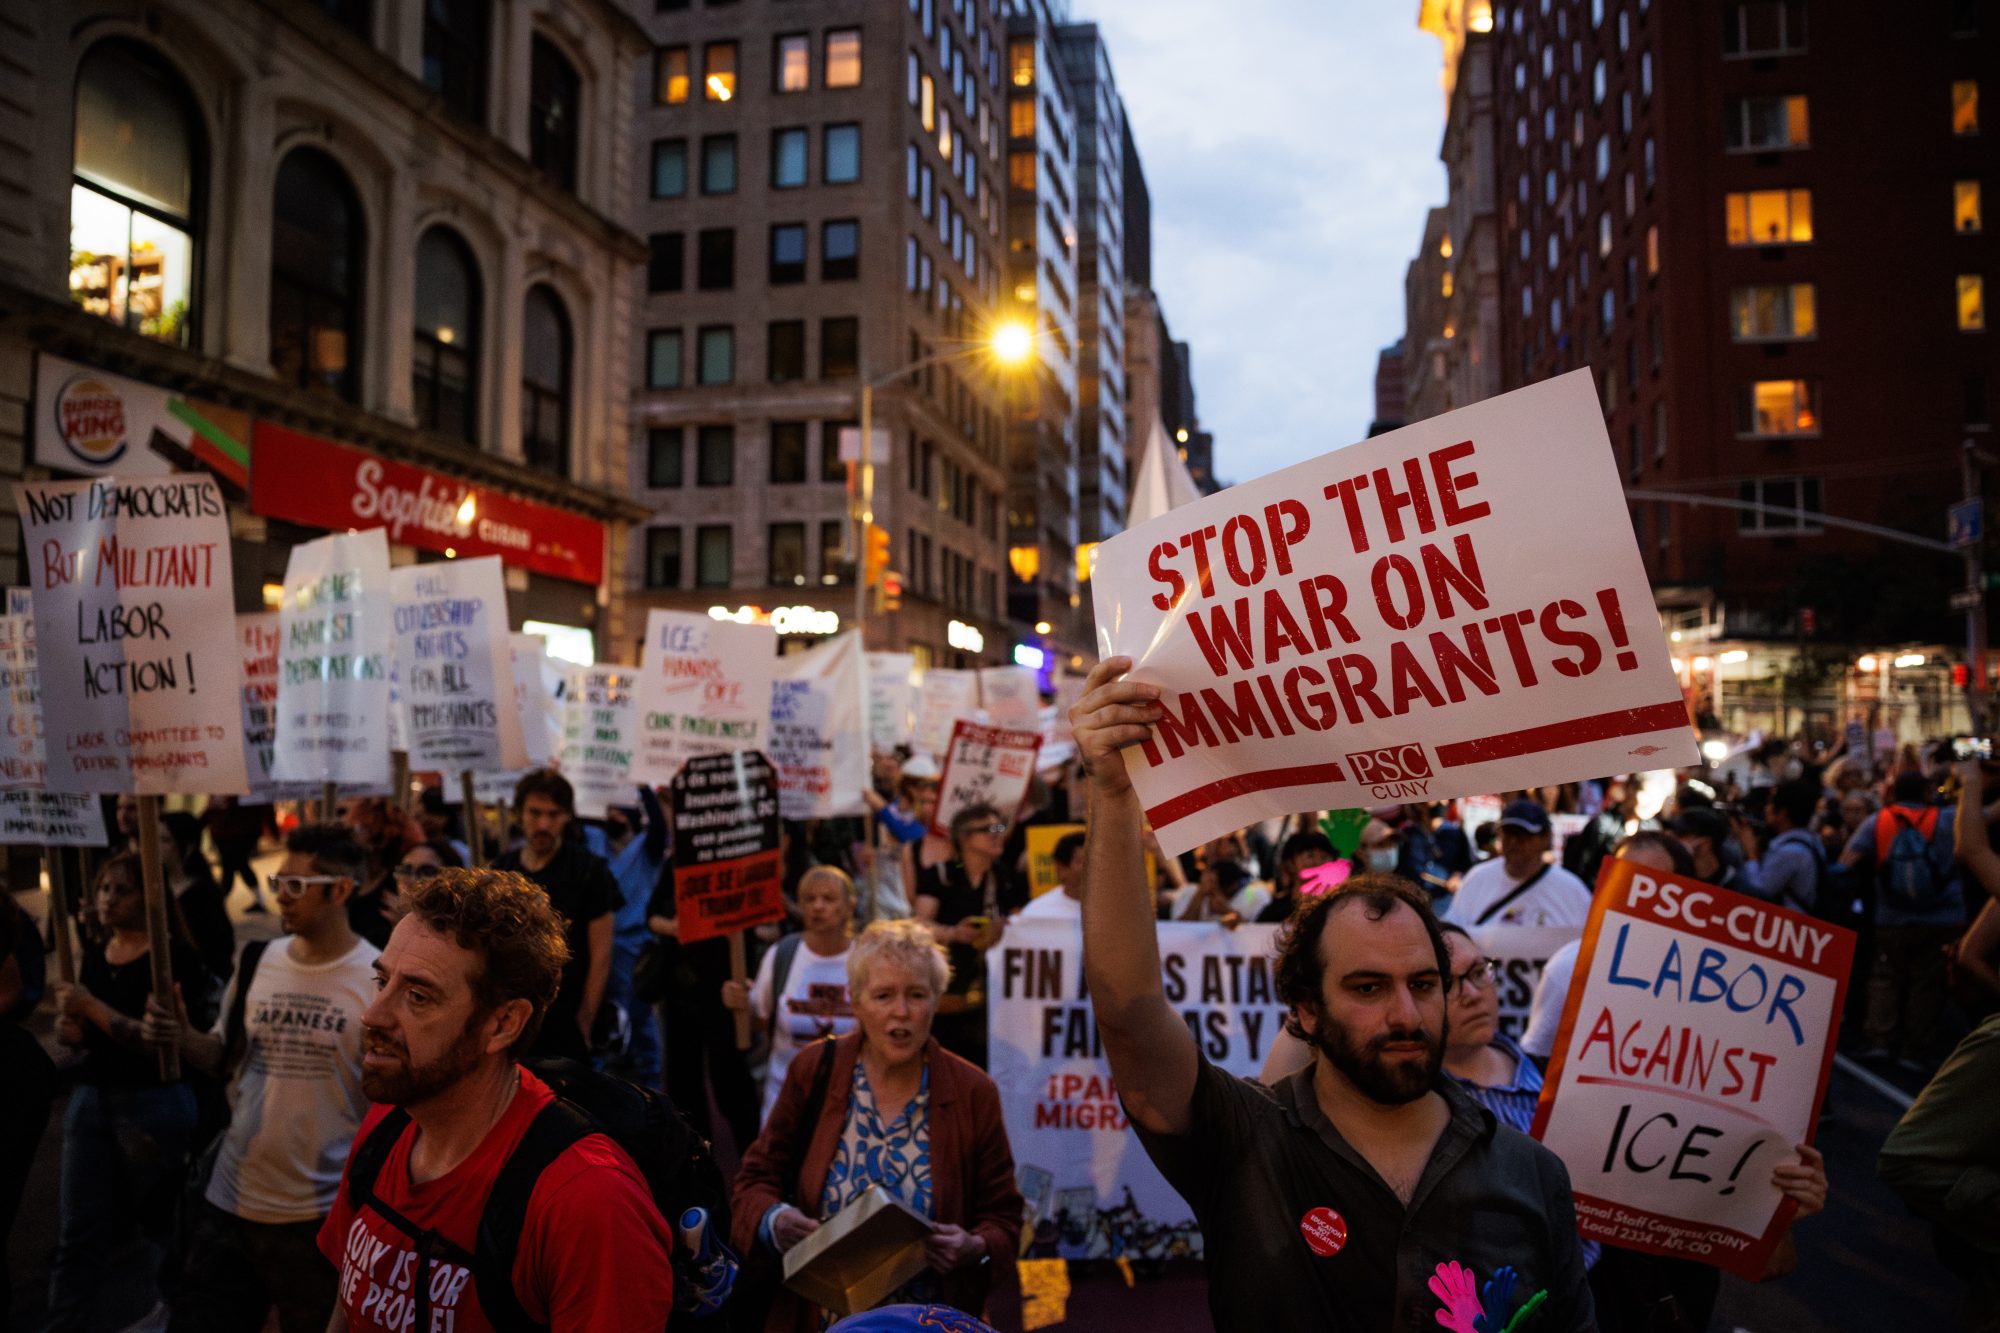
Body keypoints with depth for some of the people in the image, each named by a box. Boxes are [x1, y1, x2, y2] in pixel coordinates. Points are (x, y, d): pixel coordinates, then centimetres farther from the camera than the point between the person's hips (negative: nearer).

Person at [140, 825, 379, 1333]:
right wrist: (182, 1038, -7)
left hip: (324, 1213, -5)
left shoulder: (381, 979, -14)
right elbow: (226, 1058, 14)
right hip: (231, 1199, 5)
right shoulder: (256, 961, 1)